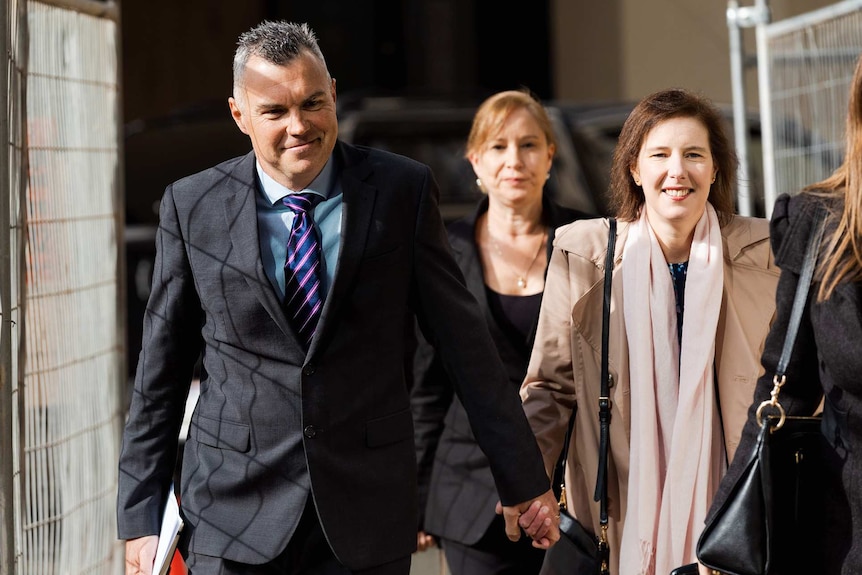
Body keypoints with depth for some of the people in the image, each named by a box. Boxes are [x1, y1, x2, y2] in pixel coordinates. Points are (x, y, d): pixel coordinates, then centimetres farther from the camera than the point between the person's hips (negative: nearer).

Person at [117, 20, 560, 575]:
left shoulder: (402, 191, -1)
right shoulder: (192, 207, 0)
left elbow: (465, 342, 3)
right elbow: (160, 374, 5)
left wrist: (522, 479, 6)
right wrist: (141, 518, 4)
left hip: (368, 518, 0)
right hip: (232, 522, 0)